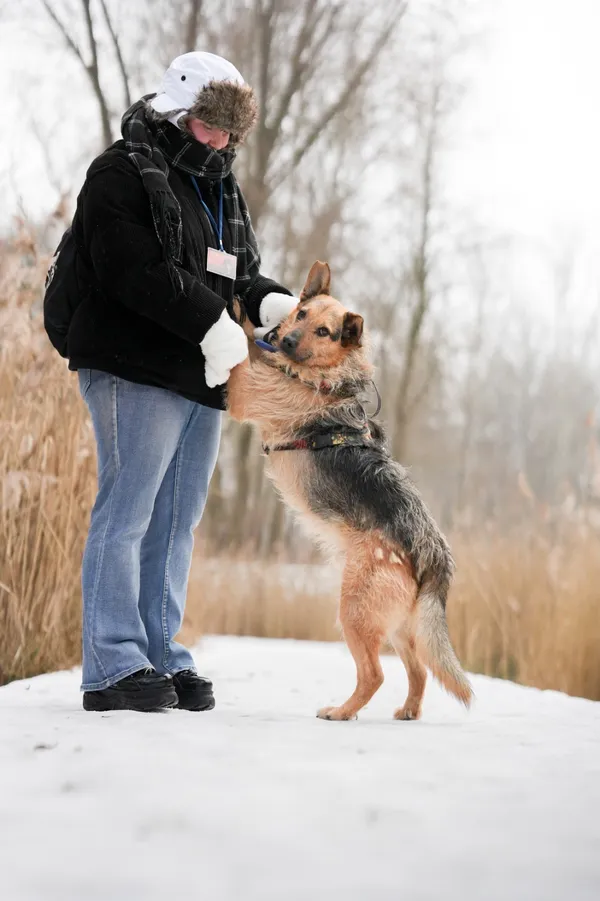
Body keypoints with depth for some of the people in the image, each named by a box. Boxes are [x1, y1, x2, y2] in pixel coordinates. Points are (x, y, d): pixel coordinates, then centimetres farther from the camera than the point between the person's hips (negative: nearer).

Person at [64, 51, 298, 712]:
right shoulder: (122, 174, -4)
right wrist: (211, 321, -19)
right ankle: (113, 666, -5)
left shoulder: (221, 187, 22)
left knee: (177, 521, 9)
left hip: (204, 377, 8)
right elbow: (134, 270, -16)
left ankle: (160, 655, 15)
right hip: (135, 371, -8)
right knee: (126, 511, -8)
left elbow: (238, 272, 22)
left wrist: (268, 301, 0)